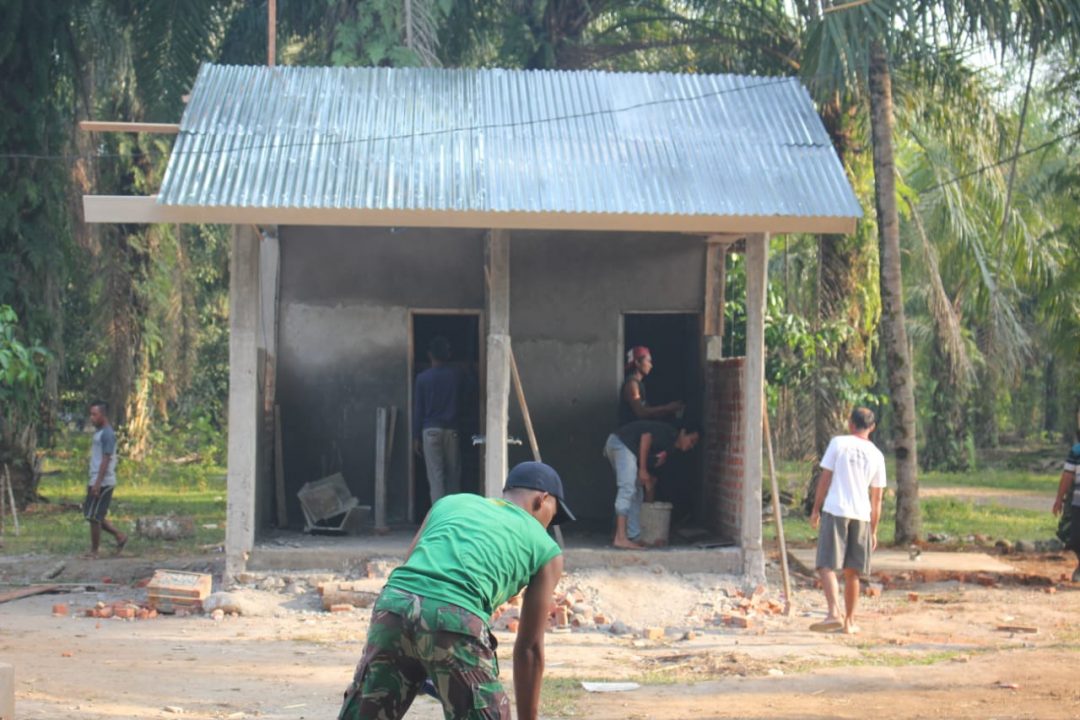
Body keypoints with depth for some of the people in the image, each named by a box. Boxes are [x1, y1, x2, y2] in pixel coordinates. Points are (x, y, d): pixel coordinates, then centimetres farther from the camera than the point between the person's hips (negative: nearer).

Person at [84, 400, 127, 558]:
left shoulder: (107, 434, -14)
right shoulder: (98, 432, 16)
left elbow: (106, 459, -19)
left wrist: (97, 483, -23)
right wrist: (91, 483, 22)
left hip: (103, 483, -10)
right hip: (96, 481, 10)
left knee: (94, 516, -5)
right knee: (94, 515, 13)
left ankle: (94, 551, 2)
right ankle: (120, 536, 18)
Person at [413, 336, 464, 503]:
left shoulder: (423, 378, -4)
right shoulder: (457, 375, 0)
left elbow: (418, 409, -2)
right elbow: (462, 404, 9)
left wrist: (416, 437, 3)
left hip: (431, 431, -2)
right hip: (452, 430, 2)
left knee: (435, 476, -2)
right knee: (453, 474, 10)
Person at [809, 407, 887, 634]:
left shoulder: (838, 443, 1)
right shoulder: (876, 455, 10)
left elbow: (825, 479, -1)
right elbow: (877, 499, 13)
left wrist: (816, 510, 7)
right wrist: (873, 531, 19)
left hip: (835, 512, -4)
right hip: (861, 515, 4)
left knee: (827, 566, -6)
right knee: (852, 572, 13)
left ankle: (834, 613, -25)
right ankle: (849, 621, 19)